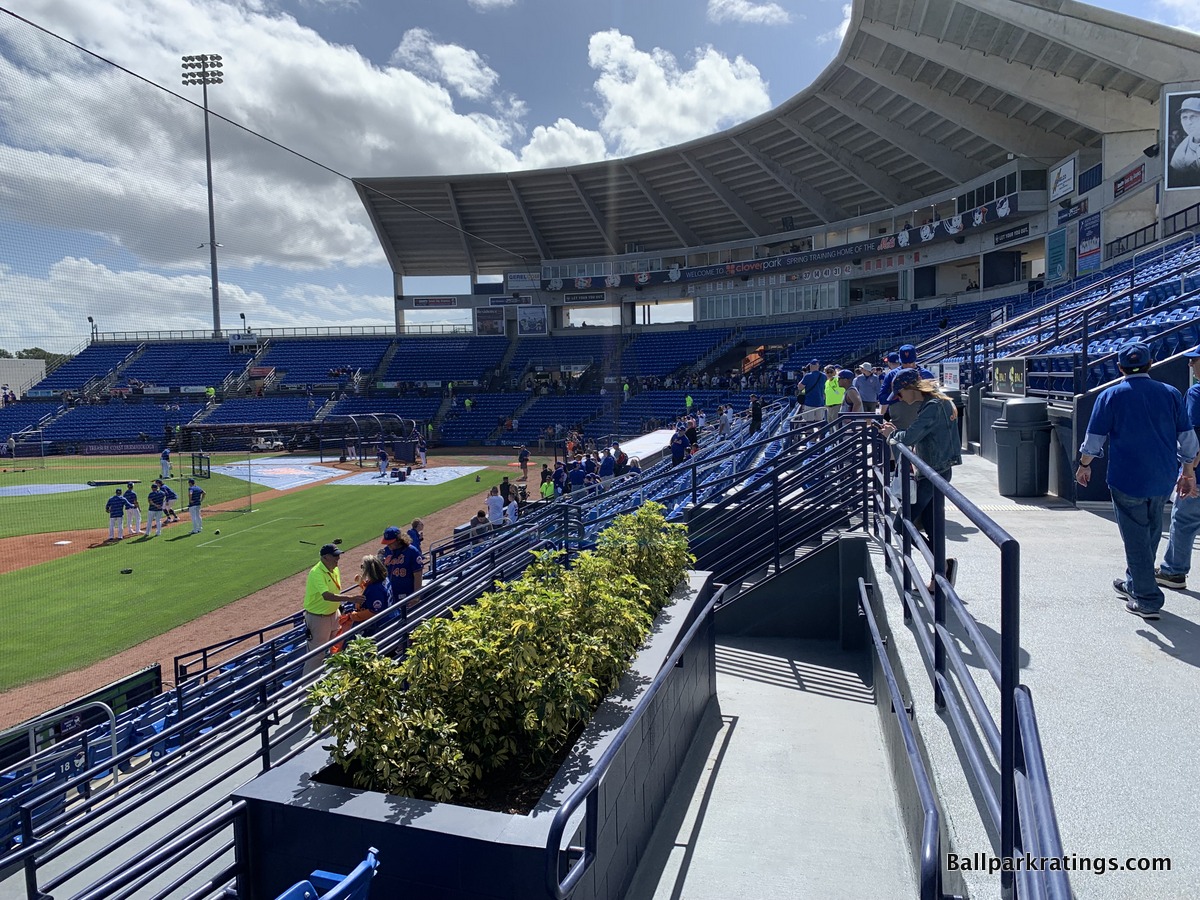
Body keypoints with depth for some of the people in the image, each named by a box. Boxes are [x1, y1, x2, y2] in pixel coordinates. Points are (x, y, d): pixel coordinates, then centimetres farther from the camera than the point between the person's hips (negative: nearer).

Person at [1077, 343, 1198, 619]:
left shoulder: (1111, 396, -7)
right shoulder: (1171, 394, 3)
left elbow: (1094, 438, -6)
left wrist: (1084, 465, 9)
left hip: (1127, 480, -4)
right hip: (1163, 481, 4)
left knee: (1136, 539, 2)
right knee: (1150, 534, 19)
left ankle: (1147, 600, 6)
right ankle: (1134, 584, 35)